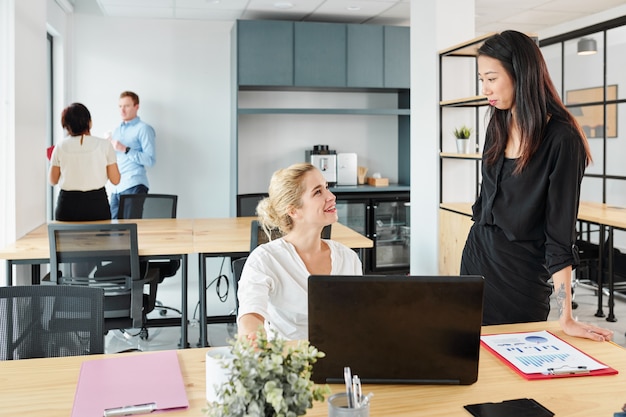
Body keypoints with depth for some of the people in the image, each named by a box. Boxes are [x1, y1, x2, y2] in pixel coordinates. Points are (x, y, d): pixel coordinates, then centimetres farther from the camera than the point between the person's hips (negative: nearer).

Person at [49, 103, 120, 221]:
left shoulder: (61, 147, -1)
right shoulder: (104, 145, -5)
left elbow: (53, 180, 9)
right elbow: (115, 180, -1)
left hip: (68, 204, 1)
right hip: (97, 202, -1)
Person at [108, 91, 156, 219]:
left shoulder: (143, 129, -1)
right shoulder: (117, 130, 22)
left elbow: (150, 160, -12)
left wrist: (125, 150, -15)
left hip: (133, 186, -7)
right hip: (116, 187, 7)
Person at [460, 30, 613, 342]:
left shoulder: (561, 139, -17)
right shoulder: (498, 126, 3)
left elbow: (560, 232, -20)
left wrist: (565, 318, -21)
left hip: (521, 272, -6)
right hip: (476, 257, 6)